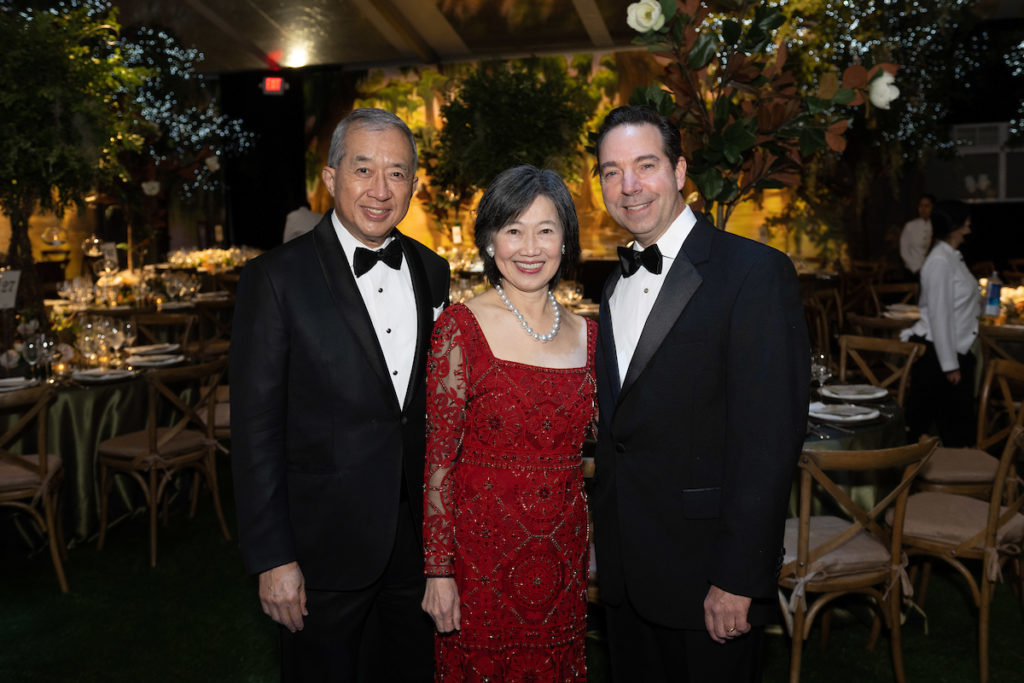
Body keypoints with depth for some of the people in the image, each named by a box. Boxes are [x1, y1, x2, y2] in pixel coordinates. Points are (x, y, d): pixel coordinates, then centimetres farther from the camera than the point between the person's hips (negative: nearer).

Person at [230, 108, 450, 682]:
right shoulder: (278, 277, -12)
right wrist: (273, 558, -12)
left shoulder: (432, 272, 3)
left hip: (420, 532, 5)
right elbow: (256, 426, -12)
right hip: (327, 543, -4)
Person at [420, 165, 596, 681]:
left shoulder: (585, 334, 4)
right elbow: (439, 459, -10)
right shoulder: (461, 327, -9)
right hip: (481, 554, -4)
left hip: (564, 556, 4)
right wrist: (438, 571, -12)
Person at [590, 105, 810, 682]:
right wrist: (607, 539, 11)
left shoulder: (756, 271, -14)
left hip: (707, 575, -7)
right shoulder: (616, 285, 11)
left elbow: (770, 435, -19)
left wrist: (738, 578, -20)